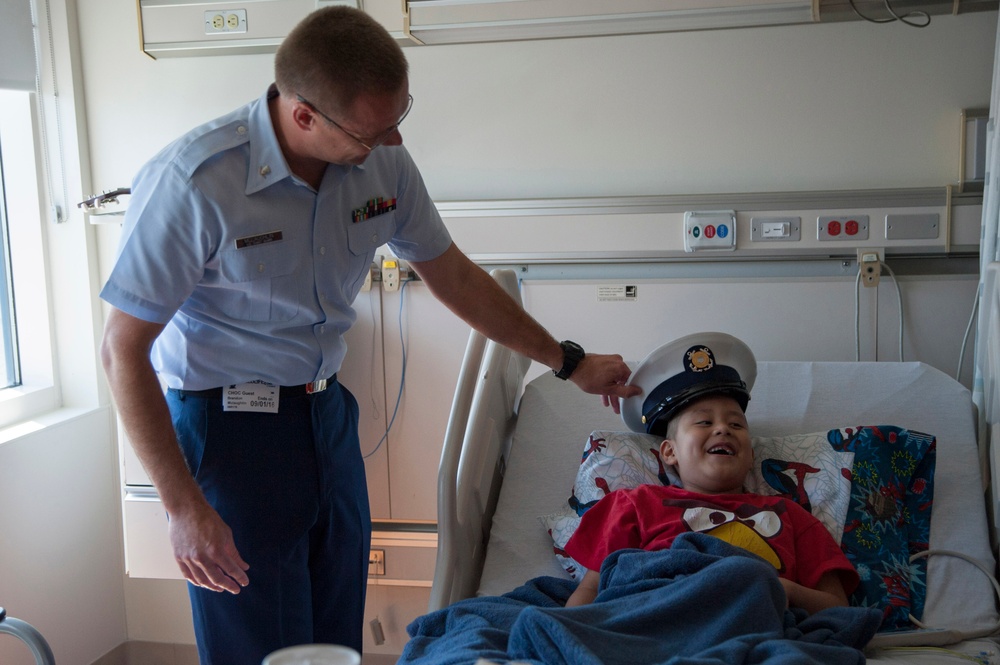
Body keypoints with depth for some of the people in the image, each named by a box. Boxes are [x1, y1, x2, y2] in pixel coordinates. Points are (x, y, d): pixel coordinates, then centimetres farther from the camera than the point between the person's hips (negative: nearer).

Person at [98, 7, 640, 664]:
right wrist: (184, 506, -19)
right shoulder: (193, 183, -23)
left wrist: (569, 361, 13)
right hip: (228, 420, -5)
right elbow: (124, 351, -17)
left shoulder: (384, 163, -6)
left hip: (328, 411, 6)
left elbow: (453, 275, 9)